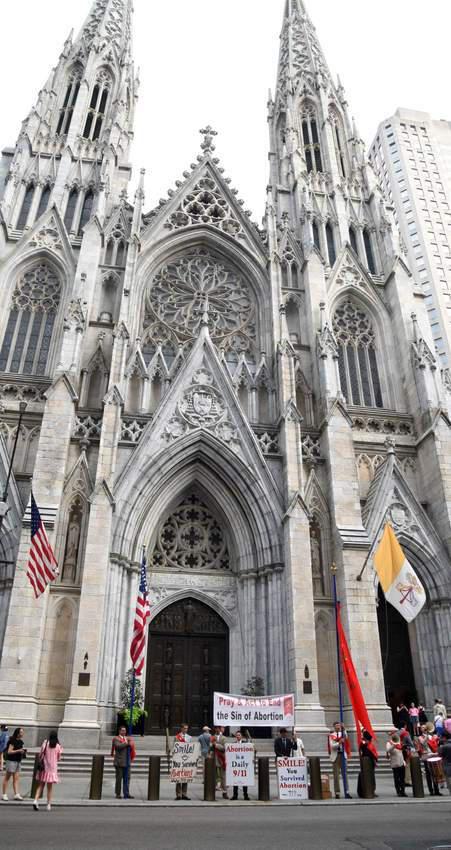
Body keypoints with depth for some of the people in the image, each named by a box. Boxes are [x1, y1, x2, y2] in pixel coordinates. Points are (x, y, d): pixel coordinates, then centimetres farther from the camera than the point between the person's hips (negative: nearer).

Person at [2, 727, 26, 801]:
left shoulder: (21, 741, 10)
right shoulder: (13, 741, -15)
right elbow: (9, 751, -19)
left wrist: (23, 751, 3)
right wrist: (18, 751, -25)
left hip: (18, 761, 8)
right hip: (11, 761, -8)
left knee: (16, 778, 5)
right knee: (7, 778, 3)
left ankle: (16, 794, 4)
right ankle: (4, 794, 11)